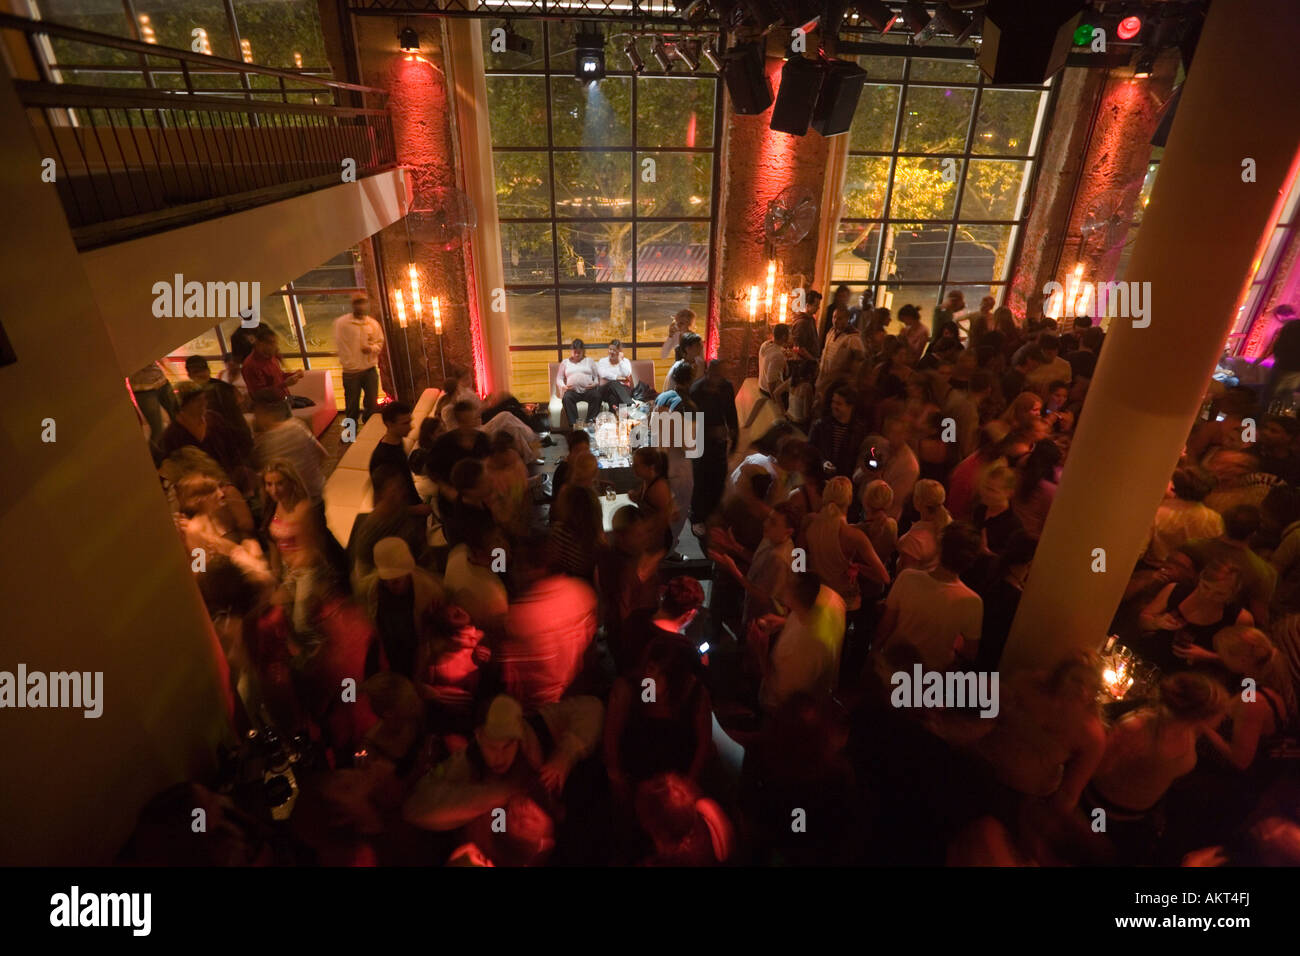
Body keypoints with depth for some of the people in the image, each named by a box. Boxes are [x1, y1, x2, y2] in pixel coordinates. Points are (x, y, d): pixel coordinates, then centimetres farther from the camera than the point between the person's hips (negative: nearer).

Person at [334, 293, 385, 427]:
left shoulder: (373, 324, 4)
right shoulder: (341, 322, -7)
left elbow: (380, 342, 9)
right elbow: (340, 345, -8)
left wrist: (372, 348, -13)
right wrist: (348, 364, -13)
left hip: (370, 369, 3)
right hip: (351, 371, -3)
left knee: (372, 403, 12)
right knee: (352, 406, 6)